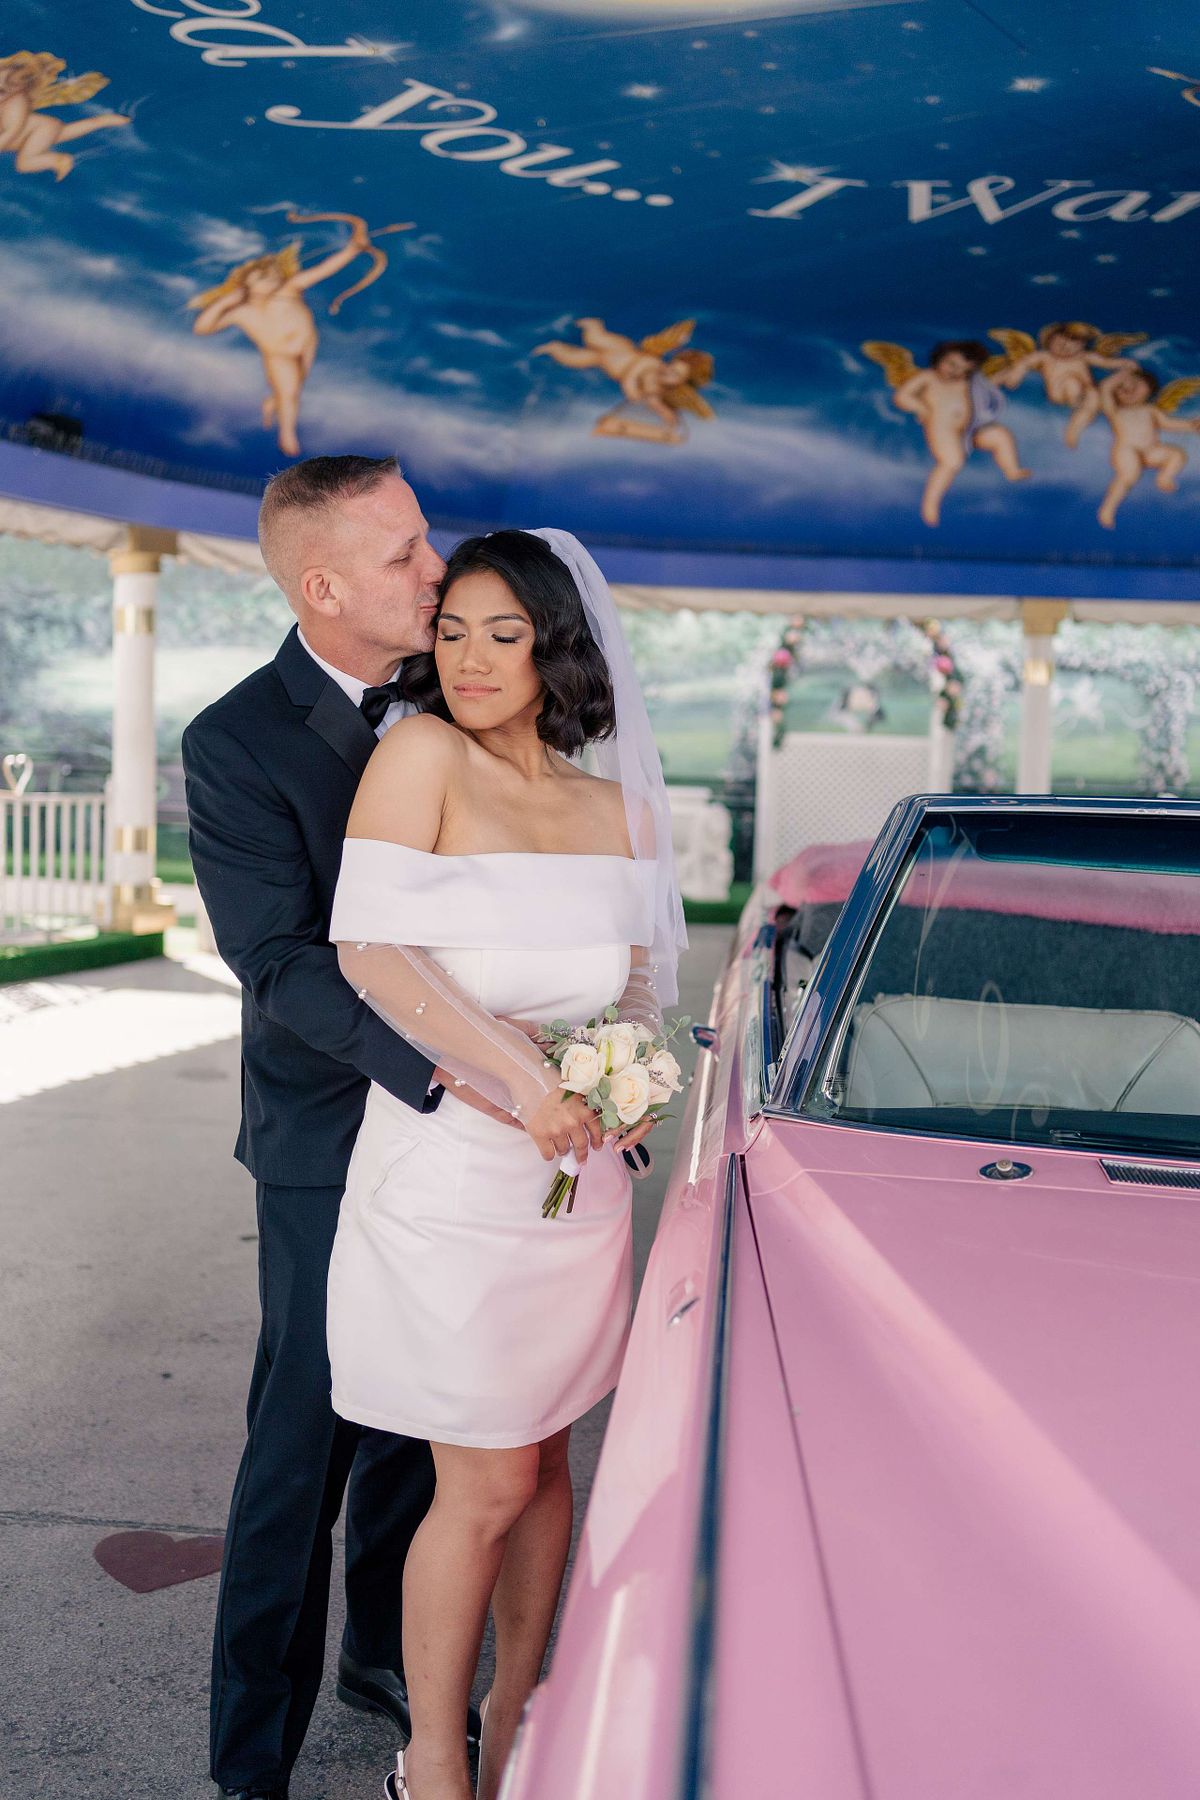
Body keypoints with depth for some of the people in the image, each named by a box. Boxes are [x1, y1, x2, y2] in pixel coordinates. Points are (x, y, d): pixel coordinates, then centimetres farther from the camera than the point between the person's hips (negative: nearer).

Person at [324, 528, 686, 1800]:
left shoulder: (615, 809, 9)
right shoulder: (422, 755, -7)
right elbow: (369, 948, -16)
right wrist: (519, 1080, -20)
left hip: (575, 1171, 6)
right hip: (453, 1175, -5)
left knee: (543, 1464, 15)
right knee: (487, 1485, 1)